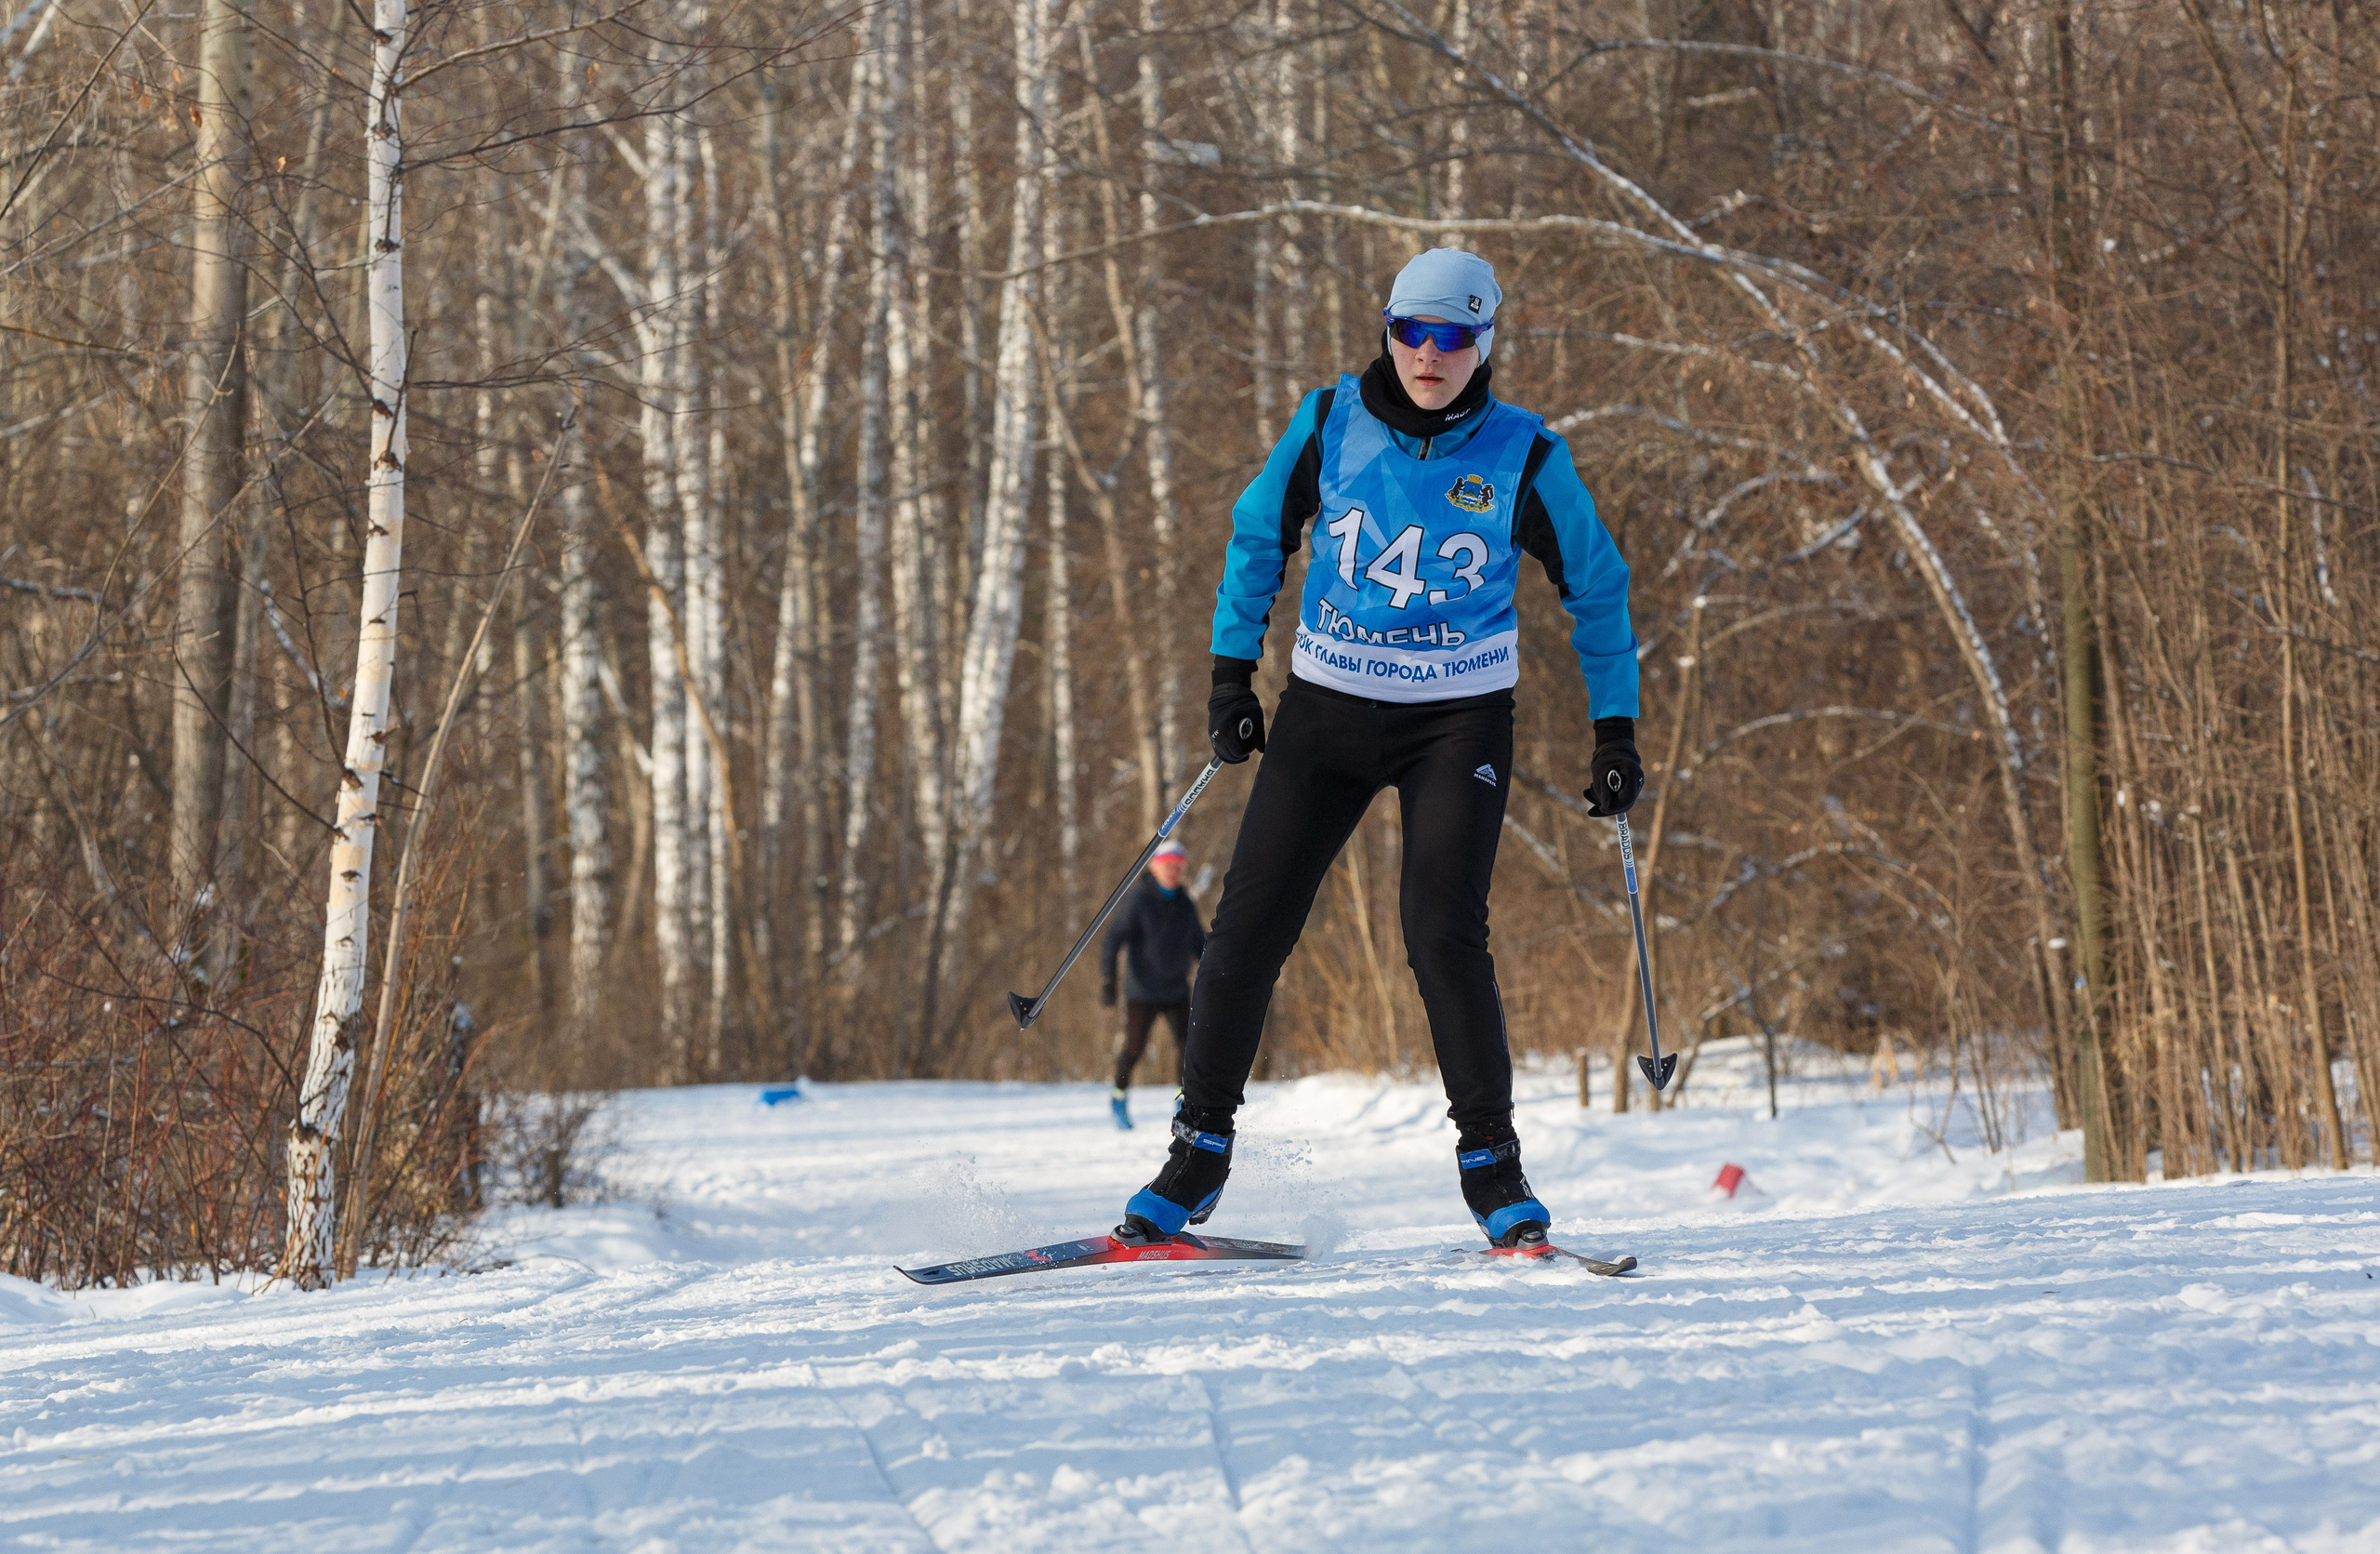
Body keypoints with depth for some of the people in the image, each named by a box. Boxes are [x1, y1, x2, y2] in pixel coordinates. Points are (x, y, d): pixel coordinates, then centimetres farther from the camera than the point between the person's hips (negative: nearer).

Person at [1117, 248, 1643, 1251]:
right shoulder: (1332, 424, -5)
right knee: (1248, 924, -3)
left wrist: (1616, 731, 3)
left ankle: (1491, 1162, -3)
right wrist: (1230, 673, 6)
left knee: (1443, 934, -17)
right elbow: (1258, 535, 11)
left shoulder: (1522, 458, -9)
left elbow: (1596, 588, 4)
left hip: (1458, 721, -2)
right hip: (1328, 708, 2)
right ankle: (1199, 1150, 10)